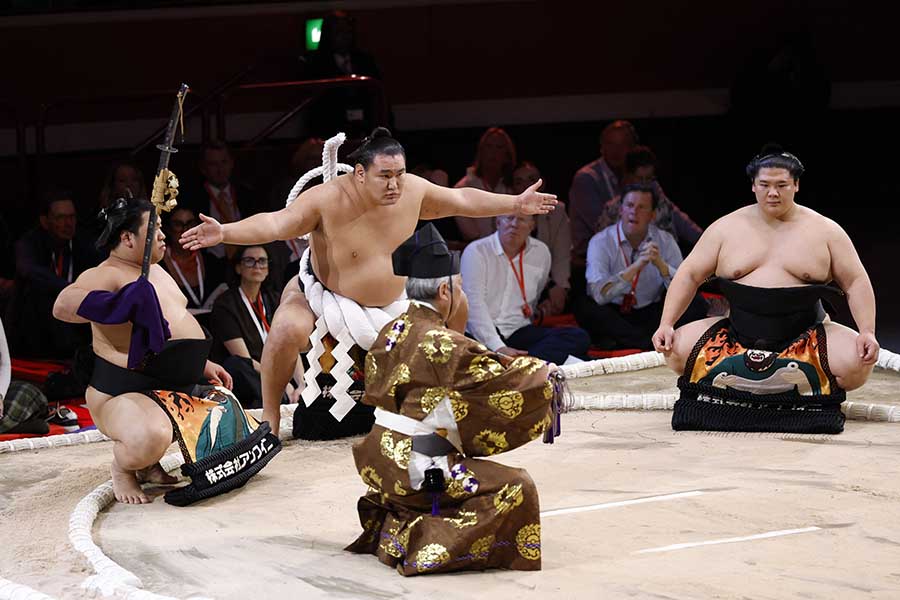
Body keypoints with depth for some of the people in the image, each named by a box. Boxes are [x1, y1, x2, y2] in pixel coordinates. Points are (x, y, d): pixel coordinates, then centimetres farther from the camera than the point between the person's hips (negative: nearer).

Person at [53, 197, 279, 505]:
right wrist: (120, 302, -42)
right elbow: (63, 306, -35)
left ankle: (148, 464, 20)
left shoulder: (156, 271, 16)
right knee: (150, 439, -39)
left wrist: (202, 364, 20)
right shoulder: (106, 275, -16)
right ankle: (122, 468, -1)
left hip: (176, 385, 10)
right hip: (124, 394, -10)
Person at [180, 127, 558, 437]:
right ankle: (269, 418, -15)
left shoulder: (413, 191, -14)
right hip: (321, 294, -5)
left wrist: (516, 204, 7)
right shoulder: (328, 199, -28)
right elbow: (274, 224, -35)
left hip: (389, 303, 5)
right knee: (287, 330, -33)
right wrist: (225, 233, -51)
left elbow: (463, 200, 1)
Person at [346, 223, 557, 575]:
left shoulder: (393, 331, 6)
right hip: (419, 469, -9)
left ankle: (390, 529, 22)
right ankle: (428, 547, -11)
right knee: (516, 489, -9)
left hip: (381, 462, 9)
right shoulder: (443, 343, -19)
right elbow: (500, 377, -14)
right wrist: (540, 372, 6)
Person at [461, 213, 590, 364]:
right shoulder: (476, 251, 0)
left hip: (519, 333, 5)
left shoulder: (541, 252, 14)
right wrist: (498, 348, -22)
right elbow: (474, 305, -12)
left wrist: (539, 312, 16)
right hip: (481, 336, -5)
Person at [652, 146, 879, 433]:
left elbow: (856, 282, 3)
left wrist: (867, 332, -12)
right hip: (738, 332, 2)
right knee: (677, 349, -21)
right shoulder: (726, 228, 5)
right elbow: (689, 275, 7)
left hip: (805, 335, -2)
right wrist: (666, 325, -5)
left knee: (857, 362, -30)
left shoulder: (825, 231, 3)